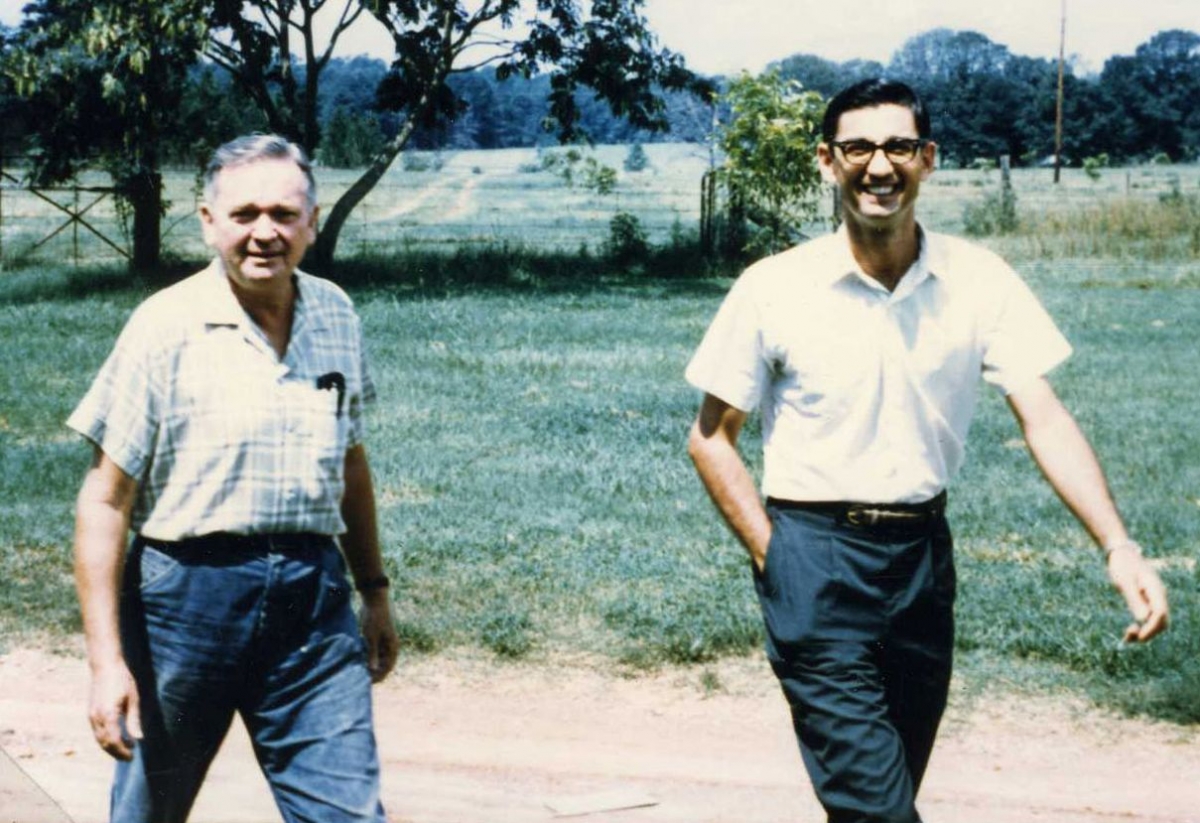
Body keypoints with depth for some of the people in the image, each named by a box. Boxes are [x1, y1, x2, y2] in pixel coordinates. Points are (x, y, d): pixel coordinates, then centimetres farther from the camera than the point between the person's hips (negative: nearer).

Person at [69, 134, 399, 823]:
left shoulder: (337, 317, 6)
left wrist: (374, 588, 22)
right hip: (188, 593, -3)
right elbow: (105, 502, -9)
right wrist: (107, 660, -14)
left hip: (314, 598, 3)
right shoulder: (166, 327, -8)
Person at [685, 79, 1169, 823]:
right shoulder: (773, 289, -7)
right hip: (814, 557, -3)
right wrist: (771, 554, -8)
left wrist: (1119, 548, -20)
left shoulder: (979, 281, -2)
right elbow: (711, 438, 1)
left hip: (924, 552, 4)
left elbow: (1044, 417, -8)